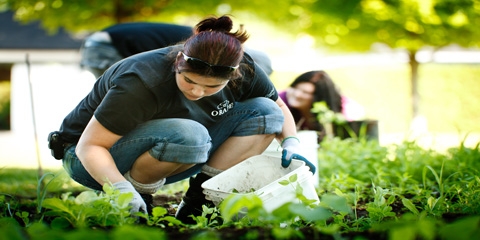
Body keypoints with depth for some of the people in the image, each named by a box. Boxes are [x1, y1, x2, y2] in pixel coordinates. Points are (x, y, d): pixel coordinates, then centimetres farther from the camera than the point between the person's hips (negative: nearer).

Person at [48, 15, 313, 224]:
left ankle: (196, 202, -10)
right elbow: (89, 145, -31)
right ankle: (138, 205, -15)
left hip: (162, 159, 7)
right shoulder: (143, 83, -33)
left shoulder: (244, 72, -15)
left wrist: (291, 143, -15)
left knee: (264, 111, -11)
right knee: (188, 135, -40)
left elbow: (279, 109, 5)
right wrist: (122, 189, -47)